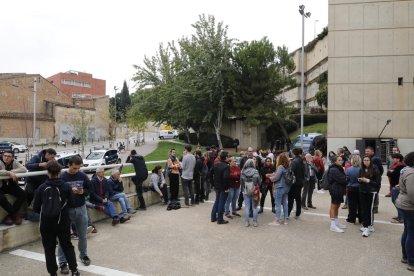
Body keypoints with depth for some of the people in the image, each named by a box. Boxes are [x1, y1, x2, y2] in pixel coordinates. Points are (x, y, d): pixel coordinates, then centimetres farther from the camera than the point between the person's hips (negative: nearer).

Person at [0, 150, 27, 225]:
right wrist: (9, 173, -37)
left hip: (11, 185, 4)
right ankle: (15, 214, -9)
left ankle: (10, 215, -6)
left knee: (23, 194, -15)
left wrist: (12, 171, -23)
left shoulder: (14, 162, -4)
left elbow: (24, 169, -13)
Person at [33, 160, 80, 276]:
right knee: (67, 246, 14)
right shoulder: (67, 187, -12)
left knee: (49, 248, 13)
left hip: (46, 223, 0)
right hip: (63, 222, 1)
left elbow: (36, 208, -4)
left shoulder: (41, 188, -12)